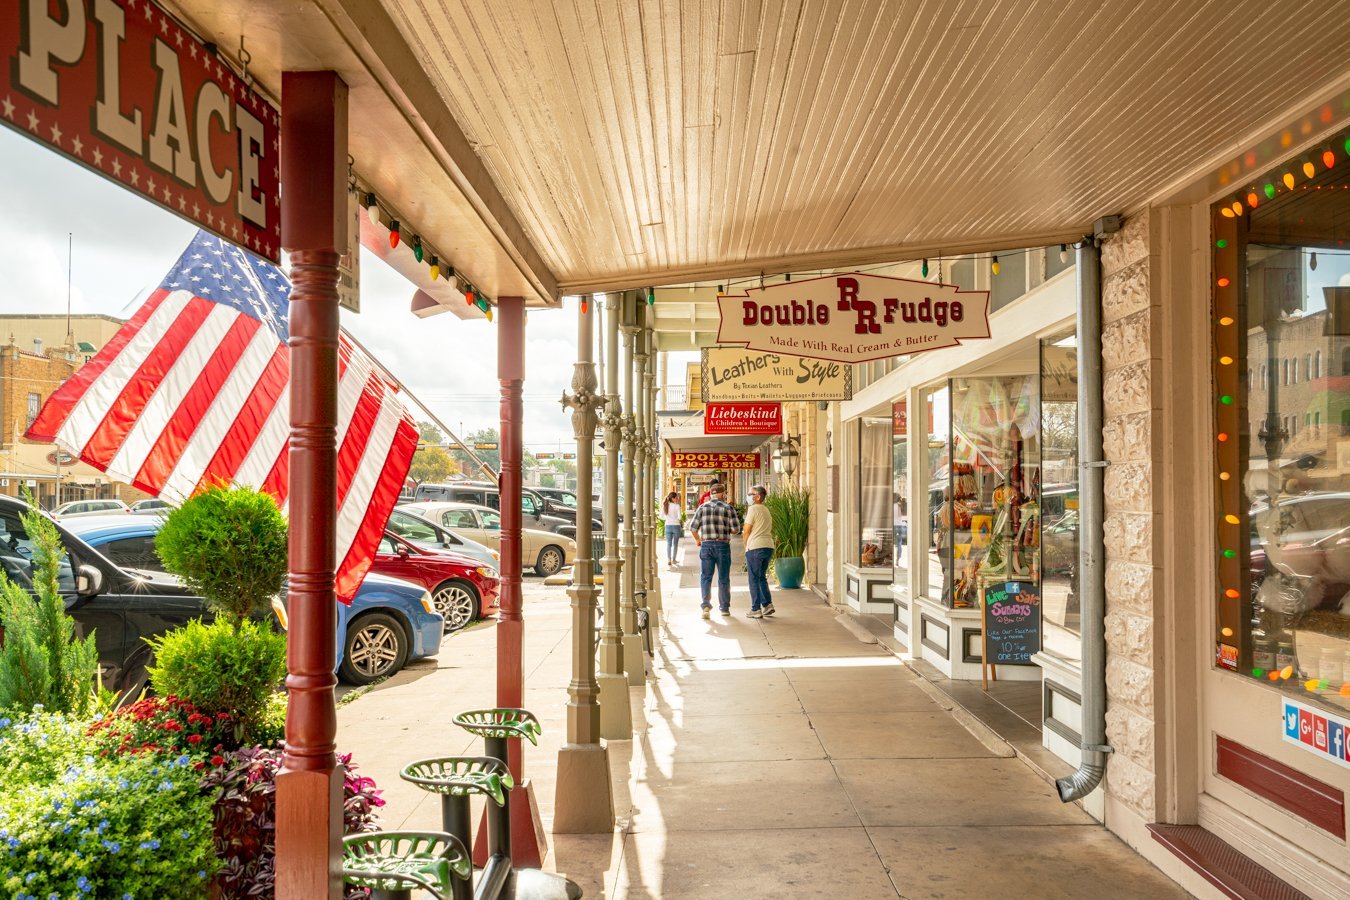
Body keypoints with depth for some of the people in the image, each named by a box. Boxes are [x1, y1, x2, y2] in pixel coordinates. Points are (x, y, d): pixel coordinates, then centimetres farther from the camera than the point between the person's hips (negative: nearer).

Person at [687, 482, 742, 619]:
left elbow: (693, 527, 1)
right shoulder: (729, 508, -2)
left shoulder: (703, 508, 4)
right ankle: (724, 608, 17)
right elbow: (735, 529, -5)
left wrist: (697, 540, 18)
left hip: (706, 545, 1)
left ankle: (706, 604, -10)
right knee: (723, 578, 9)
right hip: (723, 545, -1)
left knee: (705, 577, 6)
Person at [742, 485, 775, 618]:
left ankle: (756, 610, 1)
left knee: (754, 579, 0)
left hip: (755, 547, -8)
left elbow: (747, 531, -8)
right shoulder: (766, 510, 18)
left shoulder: (753, 509, -8)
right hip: (769, 546, 8)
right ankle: (768, 605, 13)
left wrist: (746, 546, 7)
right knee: (762, 577, 19)